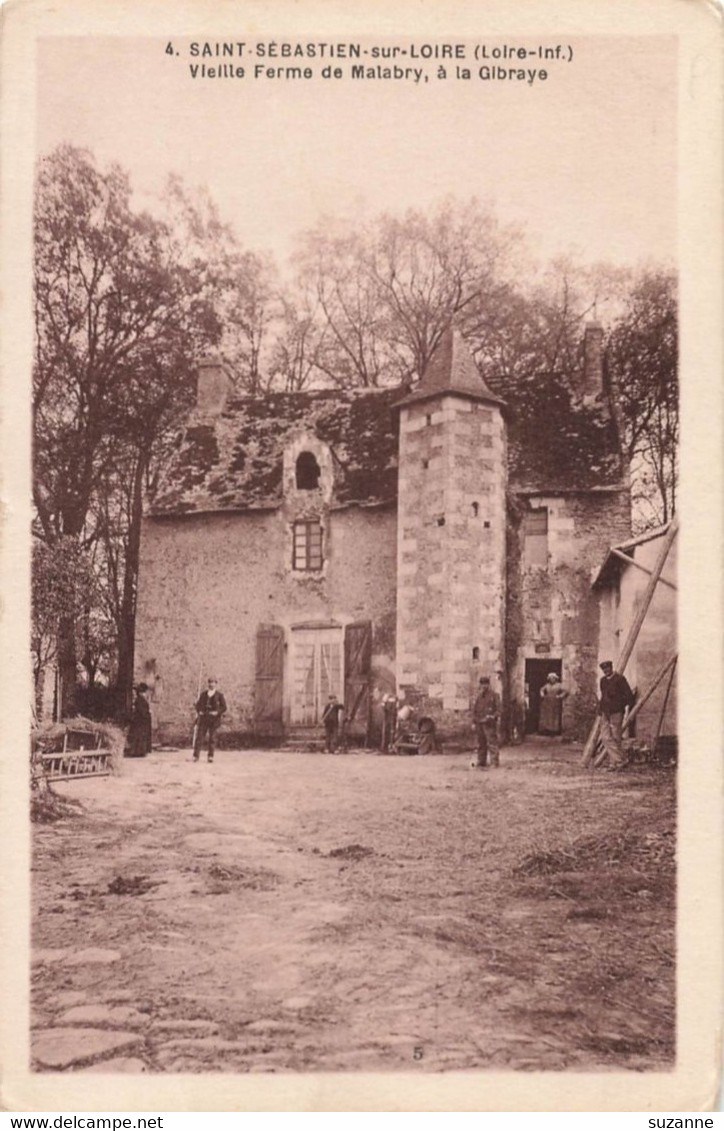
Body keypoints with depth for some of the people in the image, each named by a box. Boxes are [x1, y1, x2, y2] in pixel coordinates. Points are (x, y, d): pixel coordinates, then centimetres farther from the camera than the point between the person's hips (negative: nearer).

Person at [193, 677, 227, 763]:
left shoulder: (219, 695, 3)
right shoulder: (203, 694, 12)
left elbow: (224, 707, 1)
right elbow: (198, 704, 19)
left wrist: (217, 712, -12)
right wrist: (199, 712, 2)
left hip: (214, 718, -2)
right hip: (203, 718, 2)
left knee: (212, 737, -1)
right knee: (199, 736, -5)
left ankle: (211, 756, 5)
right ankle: (196, 756, -5)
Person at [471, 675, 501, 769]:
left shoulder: (494, 695, -1)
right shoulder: (478, 696, 15)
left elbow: (498, 709, -4)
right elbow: (474, 709, 19)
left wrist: (493, 716, -19)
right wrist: (474, 722, 12)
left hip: (489, 723, -6)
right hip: (479, 723, 6)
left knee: (492, 742, -10)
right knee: (481, 744, 10)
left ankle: (495, 761, -8)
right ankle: (481, 763, 17)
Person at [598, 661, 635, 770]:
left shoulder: (619, 679, -6)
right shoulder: (603, 680, 14)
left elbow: (628, 694, -7)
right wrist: (600, 709, 15)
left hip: (616, 712, -6)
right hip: (605, 713, 6)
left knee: (616, 737, -3)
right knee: (605, 737, -1)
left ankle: (619, 761, 8)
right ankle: (616, 761, 3)